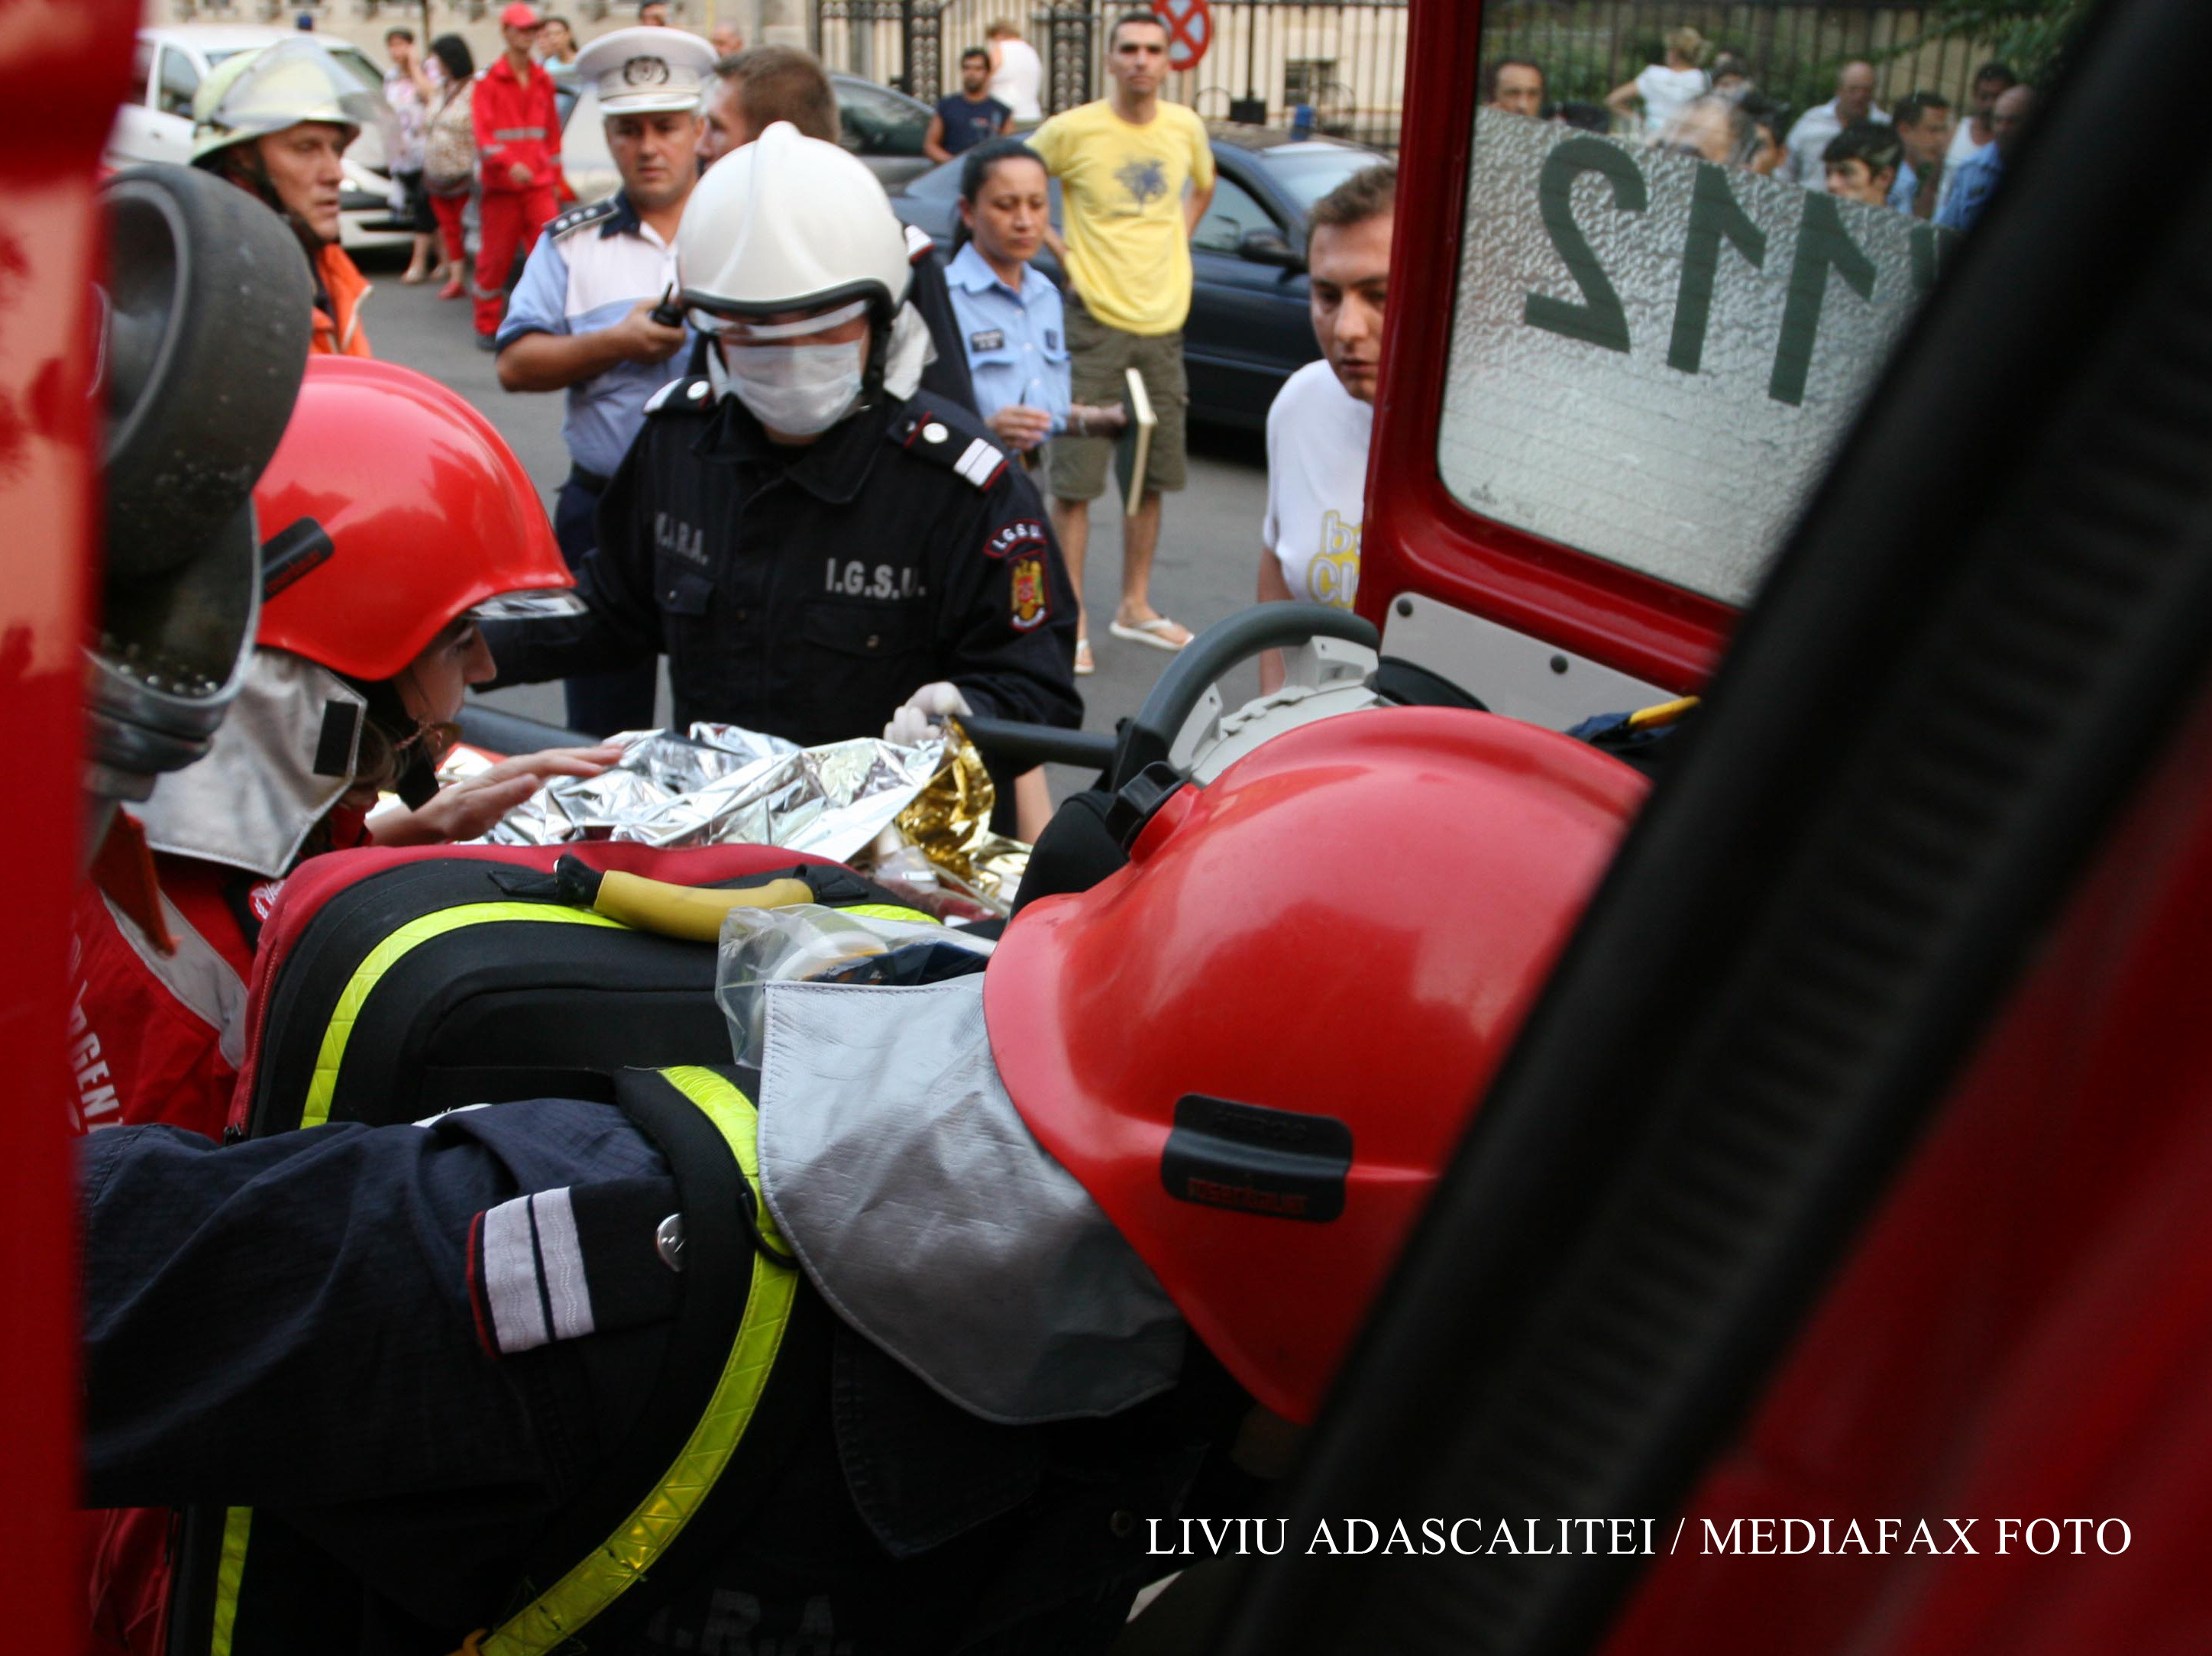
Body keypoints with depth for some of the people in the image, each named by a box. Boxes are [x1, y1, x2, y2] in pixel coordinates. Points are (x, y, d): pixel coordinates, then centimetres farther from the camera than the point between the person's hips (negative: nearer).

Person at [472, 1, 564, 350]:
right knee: (495, 257, 3)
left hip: (539, 184, 3)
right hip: (500, 185, -3)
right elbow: (483, 133, -10)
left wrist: (555, 177, 14)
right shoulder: (488, 81, 0)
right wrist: (509, 165, -25)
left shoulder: (544, 81, 13)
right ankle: (487, 327, 14)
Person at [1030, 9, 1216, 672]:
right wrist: (1060, 251, -6)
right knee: (1075, 479, -5)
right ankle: (1071, 618, 4)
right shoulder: (1072, 131, -9)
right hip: (1094, 320, -5)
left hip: (1163, 320, 5)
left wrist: (1174, 241, 10)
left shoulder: (1186, 130, 4)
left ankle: (1135, 606, 27)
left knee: (1151, 478, 13)